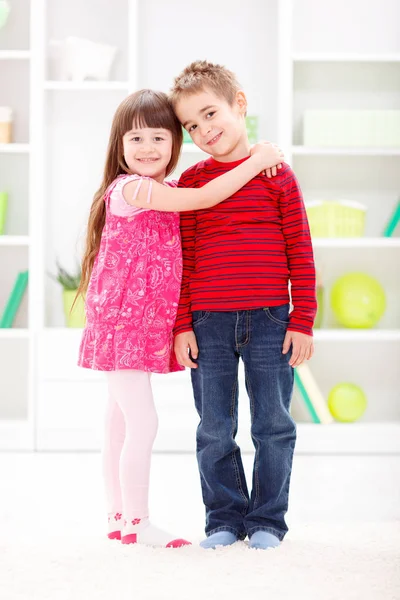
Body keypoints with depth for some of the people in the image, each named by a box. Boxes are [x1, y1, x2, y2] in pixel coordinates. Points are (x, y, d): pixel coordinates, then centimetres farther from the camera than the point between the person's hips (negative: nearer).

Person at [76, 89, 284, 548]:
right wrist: (256, 162, -13)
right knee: (142, 423, -8)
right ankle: (137, 523, 0)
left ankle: (118, 518, 20)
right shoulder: (132, 188, -15)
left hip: (146, 324, 9)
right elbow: (204, 198, -18)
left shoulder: (162, 195, 14)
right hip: (123, 321, -9)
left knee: (120, 423, 13)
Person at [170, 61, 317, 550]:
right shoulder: (190, 182, 5)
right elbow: (181, 258, 4)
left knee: (272, 426, 5)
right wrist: (181, 326, -1)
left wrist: (302, 322, -2)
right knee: (214, 430, 7)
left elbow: (300, 253, 1)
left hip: (269, 323, -1)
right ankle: (224, 518, 21)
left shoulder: (277, 175, 1)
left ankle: (267, 519, 18)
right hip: (208, 325, 1)